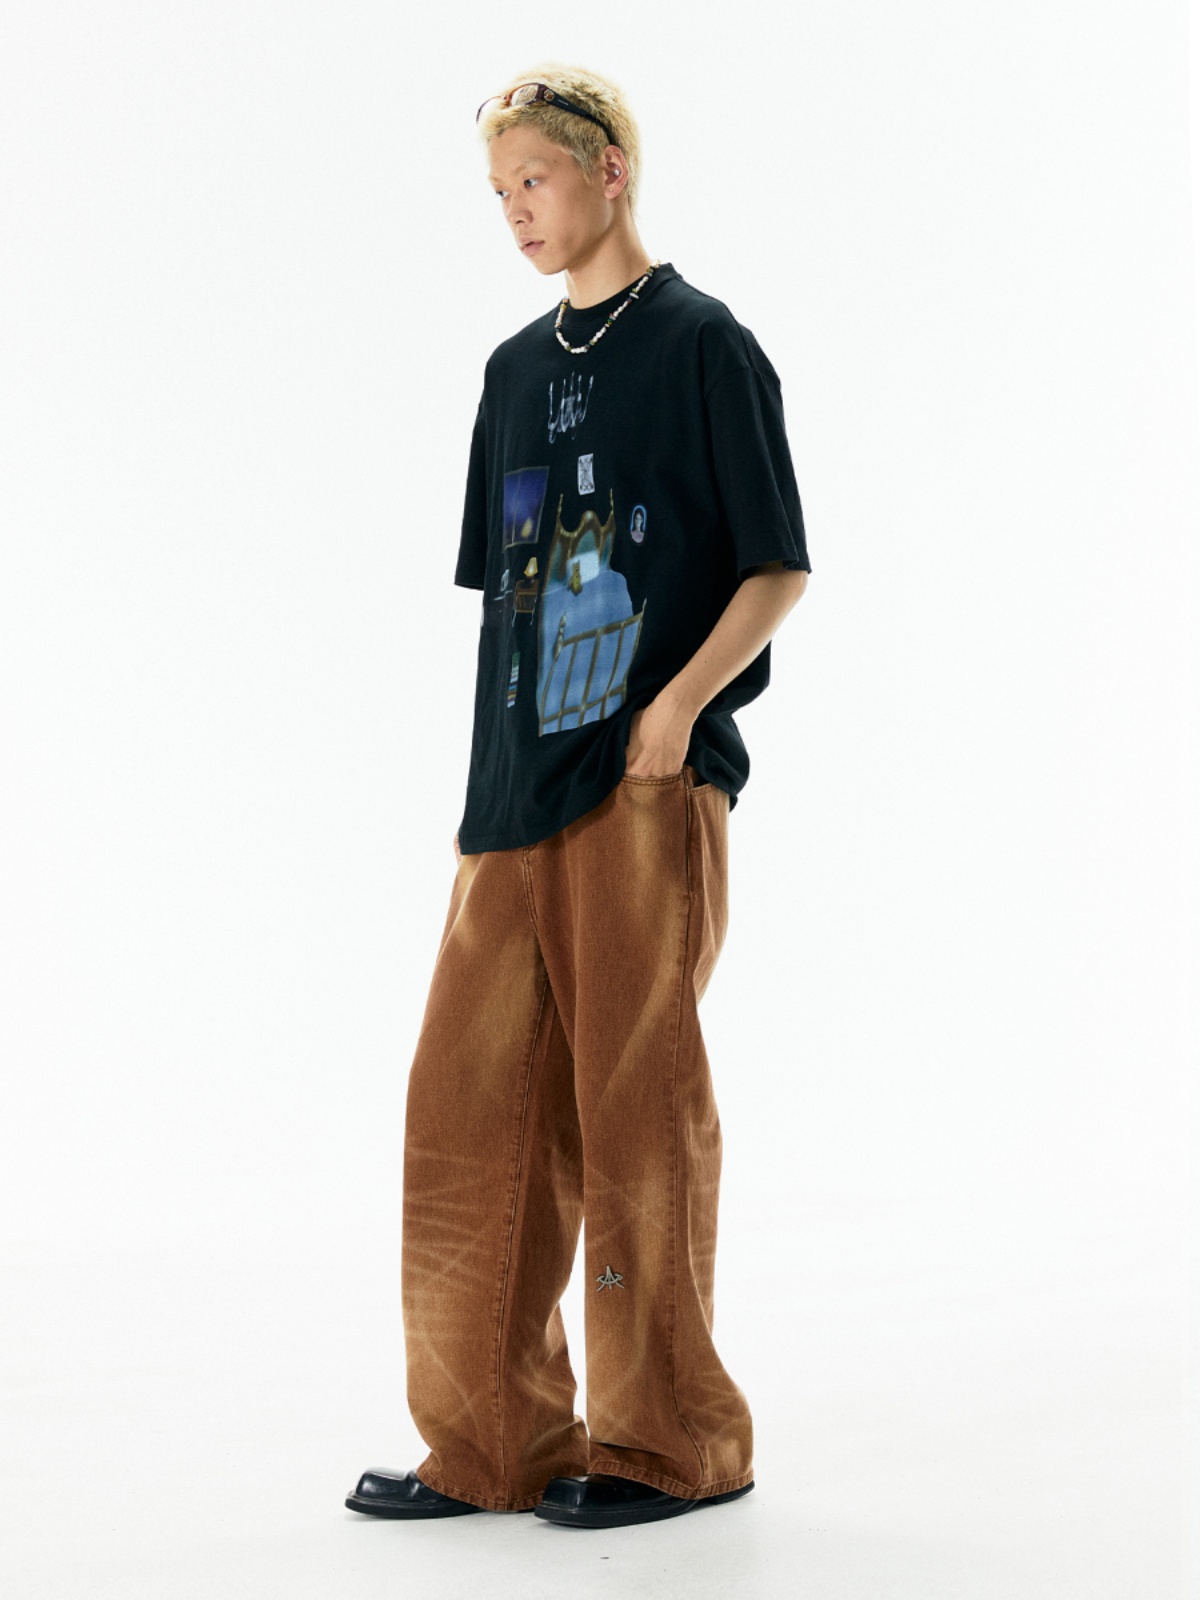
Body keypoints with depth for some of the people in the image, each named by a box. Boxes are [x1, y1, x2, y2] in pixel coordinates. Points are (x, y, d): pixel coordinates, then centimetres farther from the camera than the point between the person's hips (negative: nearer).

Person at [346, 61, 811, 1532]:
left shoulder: (702, 345, -2)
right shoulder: (518, 368, 18)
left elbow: (779, 566, -4)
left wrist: (683, 701, -18)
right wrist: (491, 775, 14)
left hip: (649, 784, -7)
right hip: (516, 794, 7)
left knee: (638, 1104, -2)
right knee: (468, 1099, 4)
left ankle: (672, 1438, 12)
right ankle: (494, 1440, 14)